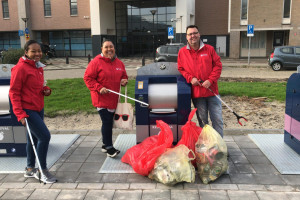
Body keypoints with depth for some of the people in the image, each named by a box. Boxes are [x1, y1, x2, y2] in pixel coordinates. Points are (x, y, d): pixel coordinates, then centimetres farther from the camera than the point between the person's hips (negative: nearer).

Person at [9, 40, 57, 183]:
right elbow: (14, 92, -14)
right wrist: (20, 114, -20)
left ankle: (30, 169, 32)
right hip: (27, 110, -9)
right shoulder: (20, 68, -14)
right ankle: (42, 171, 1)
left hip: (38, 109, 9)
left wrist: (46, 90, 0)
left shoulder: (38, 67, 11)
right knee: (45, 136, -13)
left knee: (34, 138, 17)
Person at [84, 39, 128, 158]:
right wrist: (99, 88, -20)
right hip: (101, 99, -6)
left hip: (113, 99, 7)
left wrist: (124, 81, -2)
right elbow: (87, 78, -10)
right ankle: (109, 148, 0)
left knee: (108, 122, 15)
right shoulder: (96, 62, -9)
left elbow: (124, 76, 22)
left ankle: (105, 144, 30)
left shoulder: (119, 63, 10)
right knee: (107, 122, -9)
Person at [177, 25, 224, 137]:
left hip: (212, 91, 0)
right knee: (202, 120, 11)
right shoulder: (182, 52, 5)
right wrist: (190, 78, -9)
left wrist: (210, 80, -10)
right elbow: (181, 69, 8)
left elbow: (218, 65, 2)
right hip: (196, 93, 0)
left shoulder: (209, 49, 4)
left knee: (217, 119, 2)